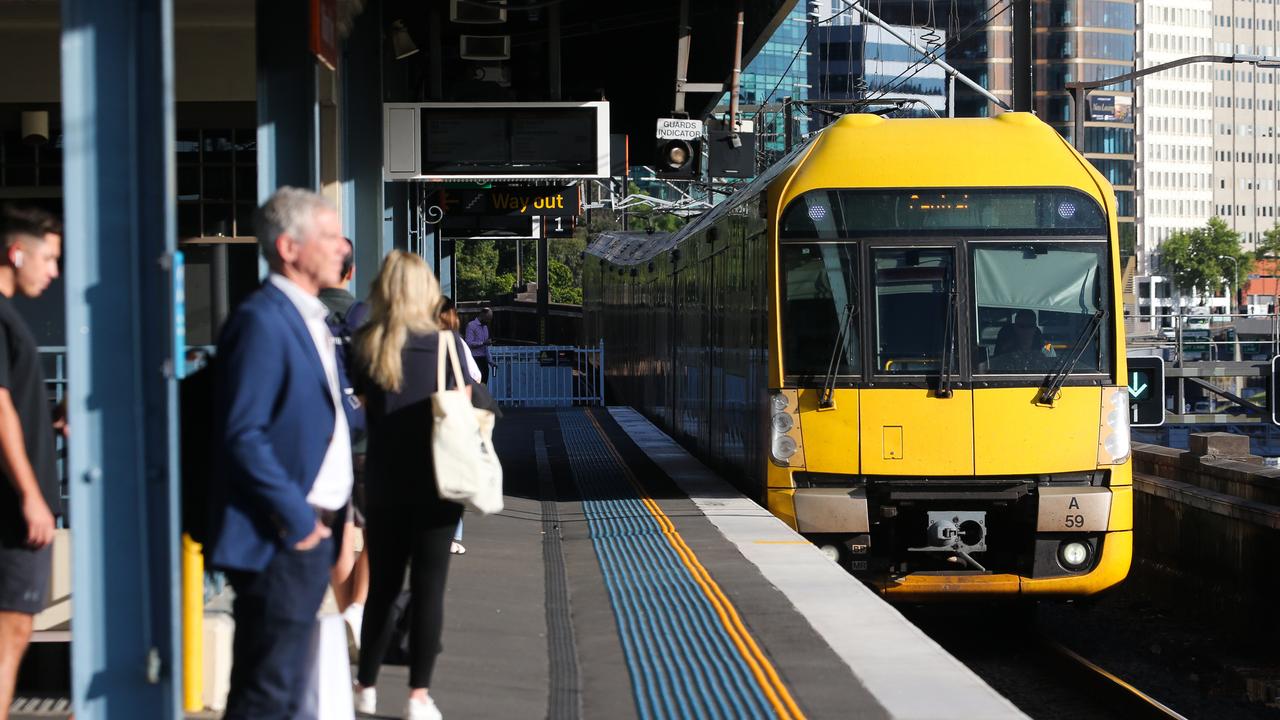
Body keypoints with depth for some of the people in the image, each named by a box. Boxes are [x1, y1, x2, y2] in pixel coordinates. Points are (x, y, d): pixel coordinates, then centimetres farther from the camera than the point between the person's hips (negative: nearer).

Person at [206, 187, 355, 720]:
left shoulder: (312, 318, 15)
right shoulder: (262, 321, -15)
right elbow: (242, 435, -21)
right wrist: (297, 517, -19)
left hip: (311, 530, 10)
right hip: (281, 540, -10)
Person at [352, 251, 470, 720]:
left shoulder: (366, 347, -3)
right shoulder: (446, 344, -6)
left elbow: (363, 406, 4)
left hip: (385, 484, 2)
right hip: (436, 484, -2)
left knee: (382, 585, 14)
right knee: (428, 588, 3)